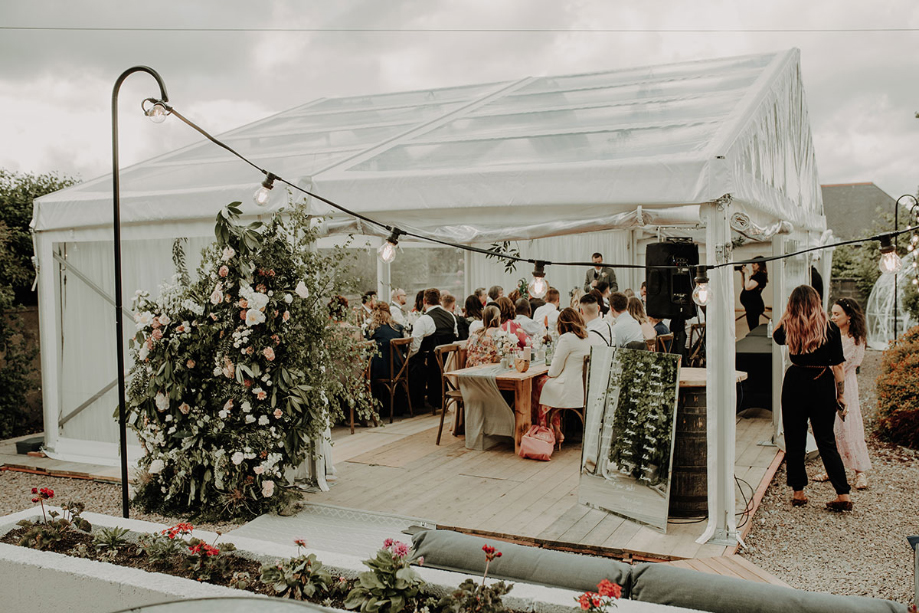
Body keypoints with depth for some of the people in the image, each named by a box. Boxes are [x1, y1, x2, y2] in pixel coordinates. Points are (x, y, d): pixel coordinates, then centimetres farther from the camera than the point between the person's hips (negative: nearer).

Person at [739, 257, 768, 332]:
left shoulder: (760, 275, -14)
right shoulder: (755, 275, 16)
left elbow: (748, 287, -24)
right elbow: (743, 285, 26)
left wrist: (746, 274, -15)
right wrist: (742, 273, 14)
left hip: (754, 306, -10)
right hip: (751, 305, 10)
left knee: (753, 328, -9)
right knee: (754, 328, 14)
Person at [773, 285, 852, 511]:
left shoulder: (789, 328, -4)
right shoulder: (830, 328, -6)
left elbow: (776, 335, 22)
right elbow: (838, 366, -4)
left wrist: (787, 314, 14)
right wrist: (841, 395, 4)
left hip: (795, 384, 0)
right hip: (823, 385, 0)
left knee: (794, 441, 10)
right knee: (826, 441, 9)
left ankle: (798, 492, 15)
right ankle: (843, 495, 6)